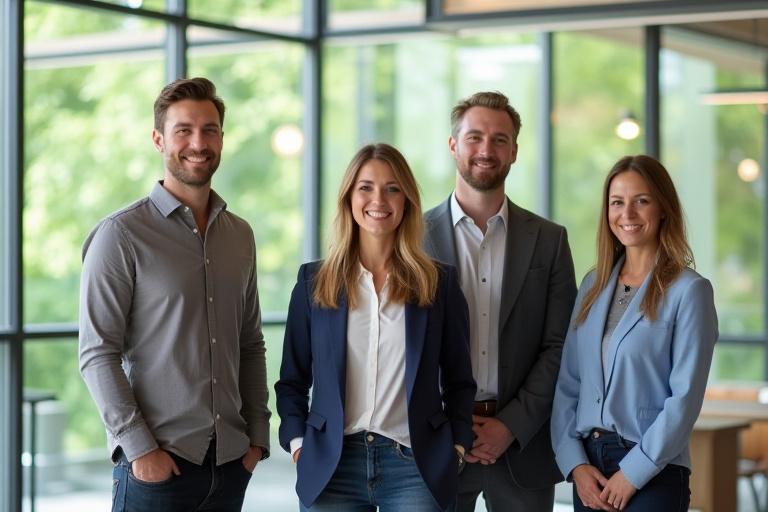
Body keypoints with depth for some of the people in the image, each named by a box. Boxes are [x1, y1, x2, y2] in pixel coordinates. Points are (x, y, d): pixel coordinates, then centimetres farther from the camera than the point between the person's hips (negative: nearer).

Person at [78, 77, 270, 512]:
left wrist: (258, 434, 8)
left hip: (231, 460, 5)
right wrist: (140, 447, -15)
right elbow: (98, 356, -10)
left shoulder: (240, 235, 11)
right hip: (156, 461, -5)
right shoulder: (122, 235, -6)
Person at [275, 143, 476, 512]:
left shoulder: (439, 283, 5)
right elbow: (293, 378, 10)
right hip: (331, 464, 1)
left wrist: (457, 447, -1)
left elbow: (458, 381, 9)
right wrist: (298, 443, -1)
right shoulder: (314, 281, 6)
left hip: (415, 465, 0)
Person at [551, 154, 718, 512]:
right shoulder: (593, 285, 8)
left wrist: (633, 472, -13)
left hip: (652, 473, -5)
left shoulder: (689, 291, -7)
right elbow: (568, 382, 7)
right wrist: (575, 463, -4)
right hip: (589, 470, 5)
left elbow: (686, 396, -12)